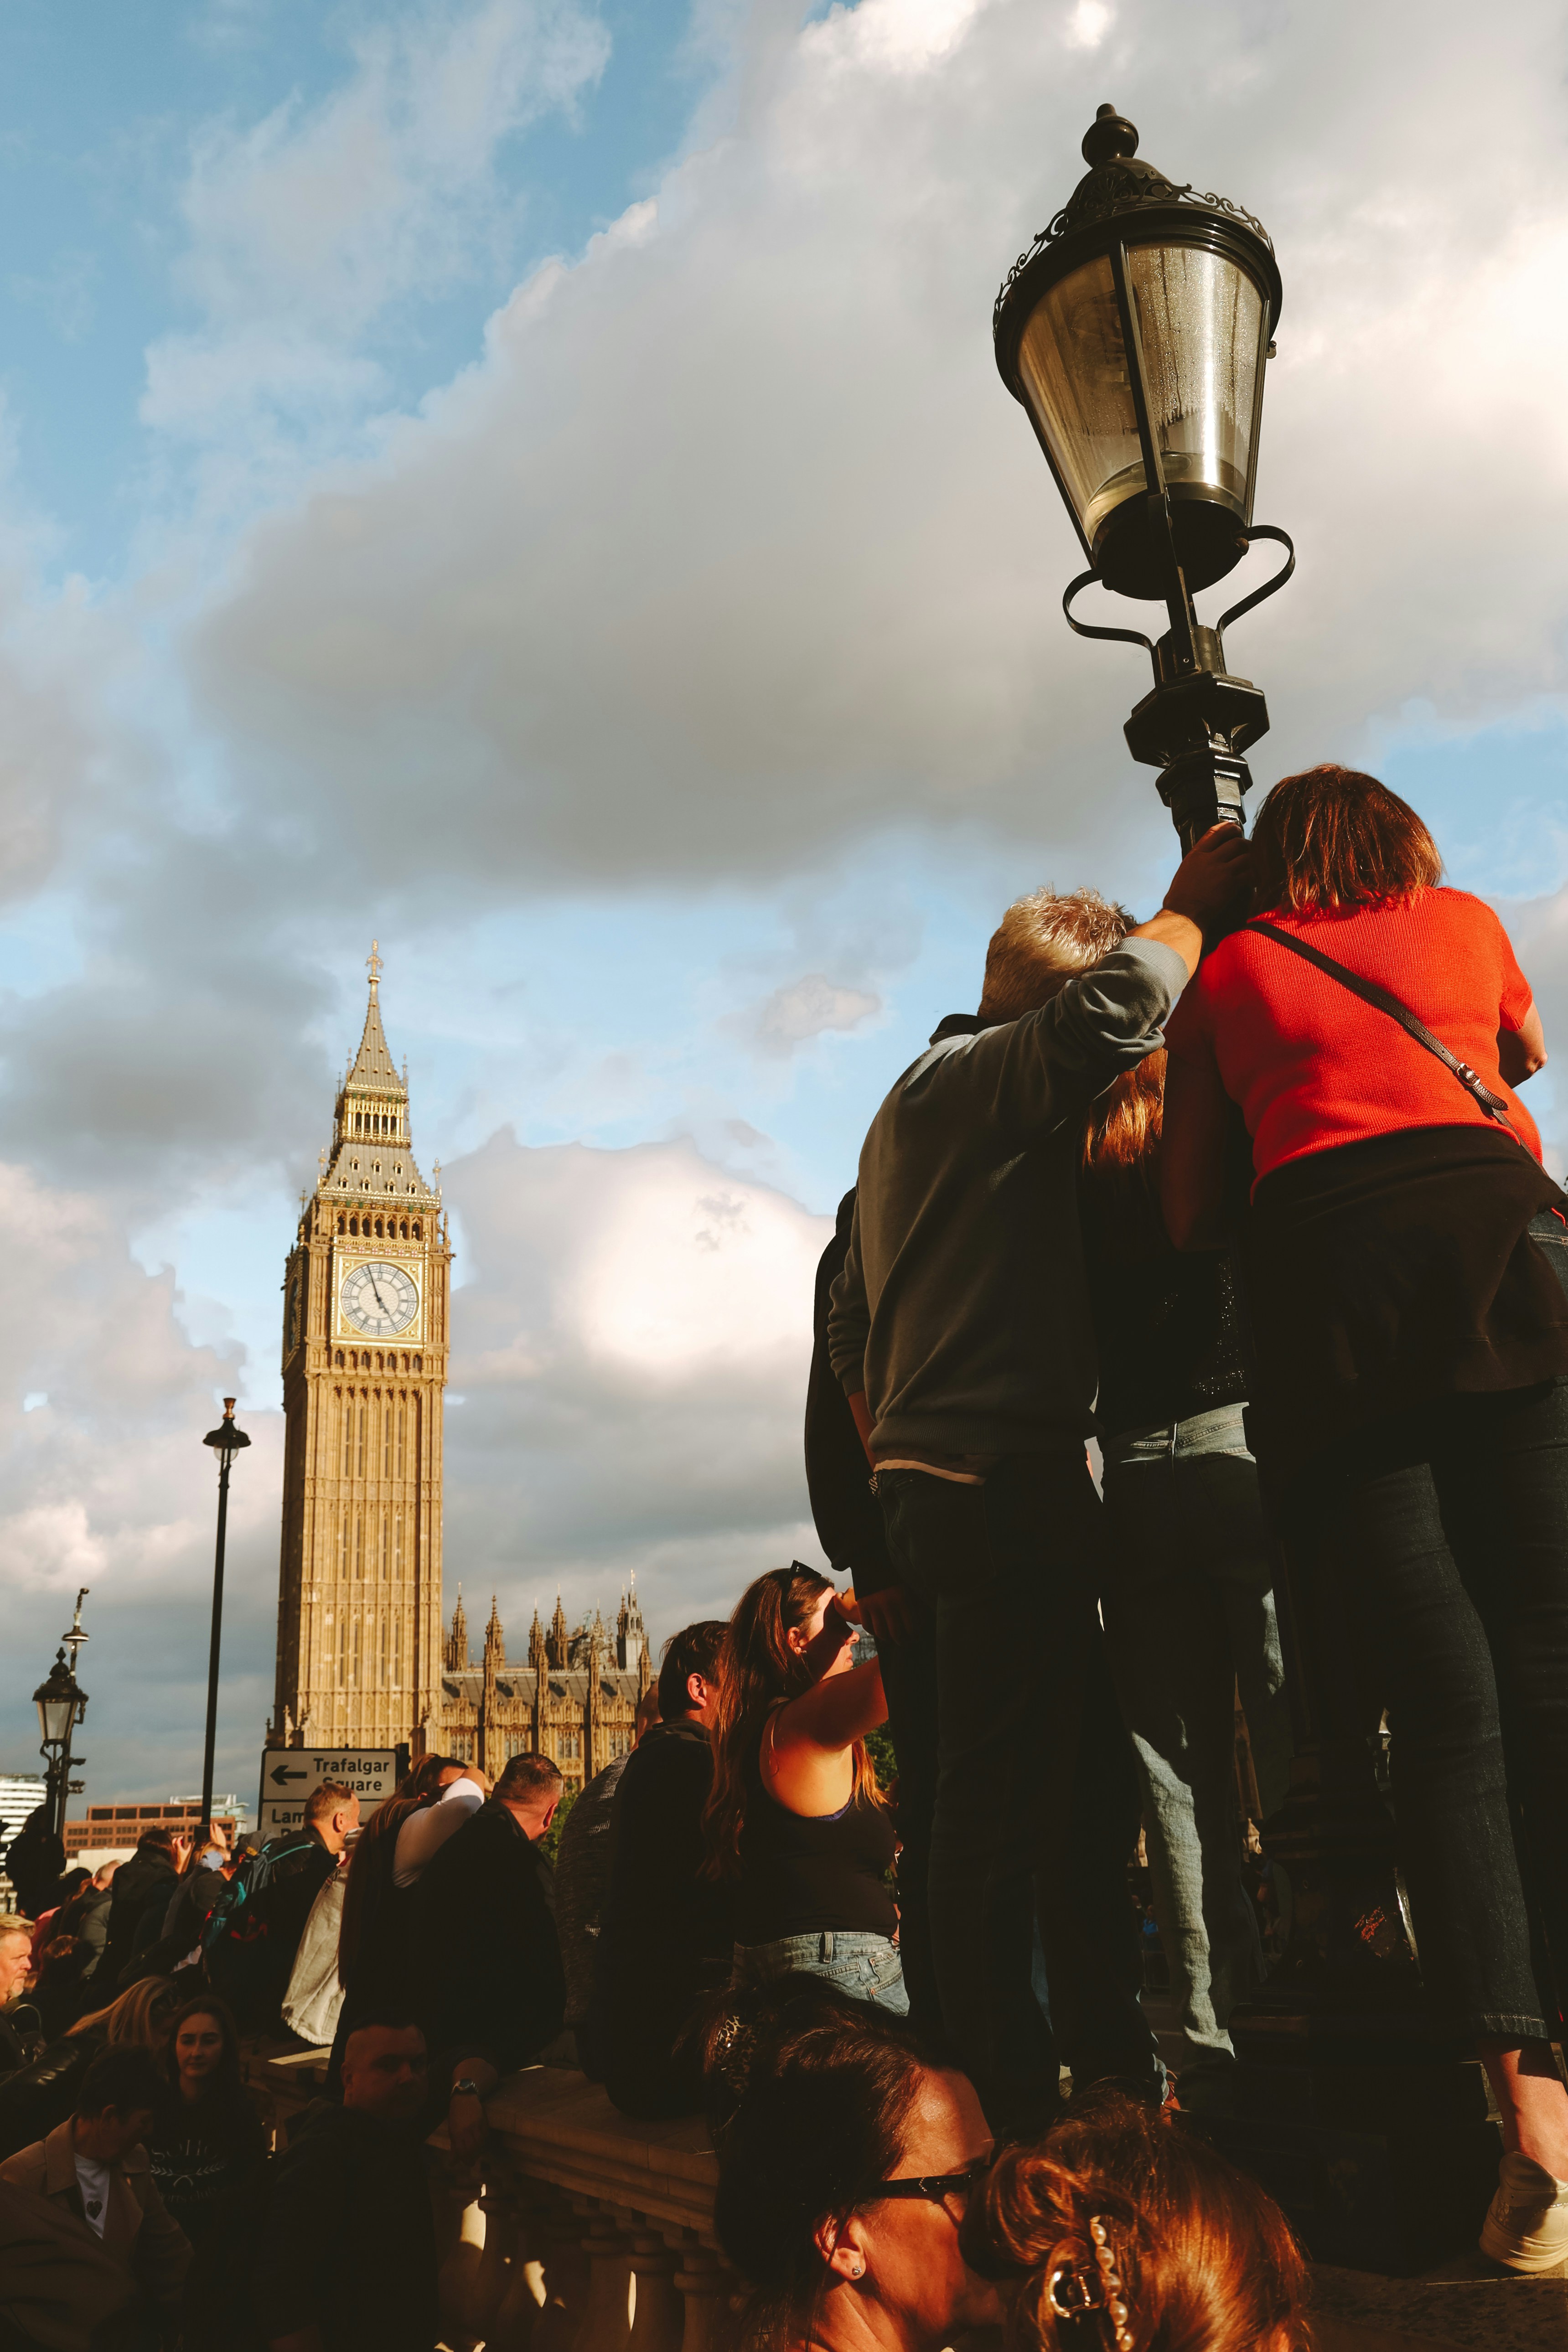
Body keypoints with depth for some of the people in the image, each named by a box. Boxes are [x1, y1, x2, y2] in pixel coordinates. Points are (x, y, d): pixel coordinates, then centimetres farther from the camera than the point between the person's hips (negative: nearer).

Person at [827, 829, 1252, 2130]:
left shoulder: (915, 1104, 27)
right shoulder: (983, 1076, -4)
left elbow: (851, 1328, 29)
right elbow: (1117, 1004, -24)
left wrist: (896, 1453, 30)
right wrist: (1189, 910, -5)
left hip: (929, 1477, 10)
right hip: (1006, 1475, -10)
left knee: (1085, 1791, 12)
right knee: (1005, 1807, -8)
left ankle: (1112, 2071, 19)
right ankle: (1016, 2110, -3)